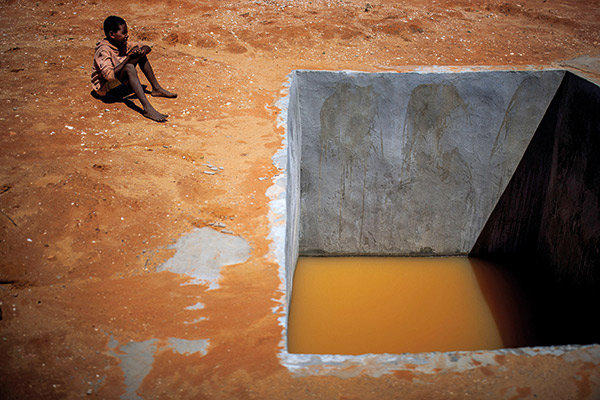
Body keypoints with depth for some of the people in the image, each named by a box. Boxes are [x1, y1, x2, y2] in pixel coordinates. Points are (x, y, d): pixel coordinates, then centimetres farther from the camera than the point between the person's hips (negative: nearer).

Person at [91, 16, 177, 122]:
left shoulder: (122, 43, -1)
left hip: (119, 81, 9)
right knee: (129, 68, -36)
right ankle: (147, 109, -49)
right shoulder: (103, 51, -25)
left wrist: (142, 51, -20)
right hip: (105, 89, -9)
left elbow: (147, 48, 5)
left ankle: (156, 89, 4)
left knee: (141, 53, 1)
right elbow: (109, 75, -38)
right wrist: (128, 58, -33)